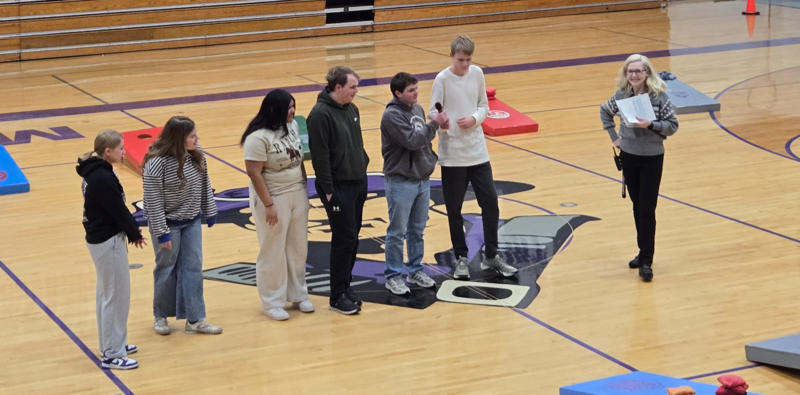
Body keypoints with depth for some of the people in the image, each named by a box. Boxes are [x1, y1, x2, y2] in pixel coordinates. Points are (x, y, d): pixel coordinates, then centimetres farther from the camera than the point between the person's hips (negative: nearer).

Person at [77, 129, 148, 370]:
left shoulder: (96, 171, 6)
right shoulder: (102, 178, -25)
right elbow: (118, 210, -19)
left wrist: (131, 230, 7)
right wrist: (135, 233, -3)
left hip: (101, 239, 10)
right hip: (108, 241, -10)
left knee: (107, 294, 20)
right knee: (116, 297, 0)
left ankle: (110, 344, 33)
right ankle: (112, 355, 7)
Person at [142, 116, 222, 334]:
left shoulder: (196, 155, -7)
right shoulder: (156, 163, -26)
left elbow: (205, 185, 7)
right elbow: (153, 202, -21)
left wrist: (210, 213, 11)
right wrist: (161, 233, -19)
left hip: (192, 222, 5)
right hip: (168, 224, -5)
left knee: (193, 268, 6)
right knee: (167, 269, 10)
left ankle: (195, 319, 14)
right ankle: (160, 316, 29)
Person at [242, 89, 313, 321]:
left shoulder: (292, 125, 2)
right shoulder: (258, 137, -21)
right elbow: (254, 173, -21)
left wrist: (304, 186, 12)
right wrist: (268, 205, -21)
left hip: (298, 195, 7)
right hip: (274, 198, -7)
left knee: (298, 248, 15)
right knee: (273, 252, 4)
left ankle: (298, 295, 29)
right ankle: (272, 303, 16)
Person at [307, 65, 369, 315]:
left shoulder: (351, 110, 8)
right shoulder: (321, 114, -17)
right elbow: (320, 156, -18)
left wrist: (364, 164, 12)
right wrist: (328, 190, -17)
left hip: (358, 183, 8)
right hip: (338, 187, -8)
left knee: (352, 238, 12)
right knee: (344, 238, -5)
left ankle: (345, 286, 23)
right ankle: (338, 296, 4)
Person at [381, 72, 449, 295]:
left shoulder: (417, 109, 8)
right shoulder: (392, 116, -17)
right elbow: (412, 141, -24)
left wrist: (430, 159, 3)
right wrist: (435, 124, -18)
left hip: (422, 178, 7)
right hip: (400, 182, -7)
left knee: (417, 229, 15)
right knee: (397, 232, 1)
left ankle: (415, 270, 26)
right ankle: (393, 276, 10)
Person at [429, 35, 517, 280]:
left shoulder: (477, 74, 2)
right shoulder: (442, 79, -9)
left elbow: (484, 106, 11)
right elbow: (434, 113, -8)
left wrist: (475, 118, -11)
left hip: (477, 150, 3)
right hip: (452, 153, -3)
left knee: (490, 201, 3)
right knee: (454, 207, 5)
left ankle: (491, 256, 15)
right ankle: (461, 258, 19)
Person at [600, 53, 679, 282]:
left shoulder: (659, 95, -13)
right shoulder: (621, 94, -3)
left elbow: (672, 125, -10)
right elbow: (605, 112, 16)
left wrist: (651, 125, -25)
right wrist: (614, 136, 7)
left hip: (652, 158, -4)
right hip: (628, 156, 4)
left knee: (647, 209, -5)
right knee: (637, 207, 13)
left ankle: (646, 261, 0)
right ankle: (644, 252, 25)